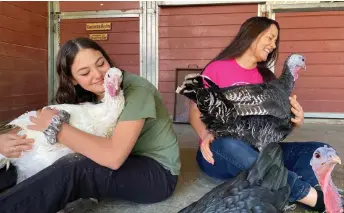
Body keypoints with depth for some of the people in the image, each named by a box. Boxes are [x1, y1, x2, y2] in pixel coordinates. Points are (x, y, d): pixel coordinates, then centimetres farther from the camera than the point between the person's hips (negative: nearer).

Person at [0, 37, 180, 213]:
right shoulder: (85, 97, -1)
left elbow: (114, 157, -35)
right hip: (125, 164, 7)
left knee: (74, 168, -29)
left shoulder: (136, 89, -23)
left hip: (158, 172, -6)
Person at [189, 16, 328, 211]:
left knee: (319, 151, -13)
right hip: (221, 152, -5)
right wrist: (206, 135, -25)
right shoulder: (217, 68, -2)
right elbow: (195, 111, -5)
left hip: (259, 151, 5)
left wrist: (297, 119, -17)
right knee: (230, 145, -39)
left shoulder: (266, 77, 12)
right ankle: (316, 197, -30)